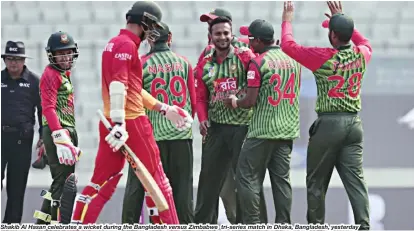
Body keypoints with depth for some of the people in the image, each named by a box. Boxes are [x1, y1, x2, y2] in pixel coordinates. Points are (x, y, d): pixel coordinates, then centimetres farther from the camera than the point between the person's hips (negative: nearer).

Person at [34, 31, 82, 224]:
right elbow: (48, 108, -20)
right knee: (64, 181, -14)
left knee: (62, 180, 15)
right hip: (57, 131, -10)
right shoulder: (51, 74, -9)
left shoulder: (64, 74, 20)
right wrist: (61, 138, -30)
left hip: (68, 131, 10)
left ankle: (43, 223, 23)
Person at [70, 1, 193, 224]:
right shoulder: (127, 45, -11)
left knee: (101, 181, 8)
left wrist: (164, 109, 25)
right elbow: (119, 85, -23)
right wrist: (119, 124, -29)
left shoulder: (114, 44, 18)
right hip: (130, 122, -9)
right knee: (156, 179, 1)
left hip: (110, 122, 9)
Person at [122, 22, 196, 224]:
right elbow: (193, 101, 5)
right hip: (181, 135, 2)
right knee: (182, 187, 7)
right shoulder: (184, 63, 3)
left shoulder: (142, 64, -5)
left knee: (137, 185, 5)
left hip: (150, 133, -2)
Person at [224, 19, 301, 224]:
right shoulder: (293, 59, 8)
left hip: (262, 132, -6)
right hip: (288, 130, 6)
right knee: (281, 178, 8)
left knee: (247, 176, 1)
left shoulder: (258, 63, -11)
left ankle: (252, 224, -4)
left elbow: (251, 101, -14)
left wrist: (234, 102, 4)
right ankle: (283, 224, 5)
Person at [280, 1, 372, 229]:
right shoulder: (361, 55, 2)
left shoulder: (324, 57, -13)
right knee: (355, 180, 0)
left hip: (329, 124, -4)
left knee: (316, 181, 9)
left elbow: (288, 45, -5)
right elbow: (366, 43, 29)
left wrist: (287, 20, 11)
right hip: (354, 123, 5)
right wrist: (342, 19, 30)